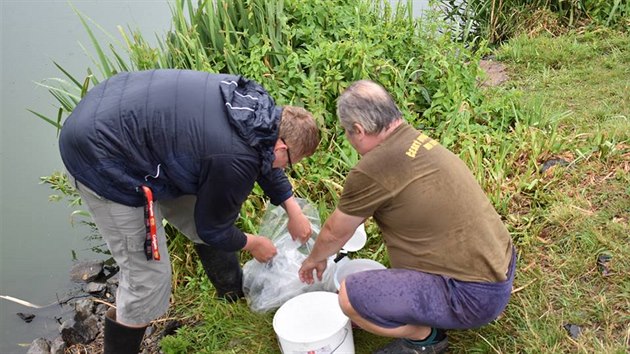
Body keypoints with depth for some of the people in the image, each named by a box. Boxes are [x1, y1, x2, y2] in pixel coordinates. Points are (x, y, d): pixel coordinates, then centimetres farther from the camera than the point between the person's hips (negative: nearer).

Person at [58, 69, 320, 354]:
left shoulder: (253, 103, -4)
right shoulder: (236, 161, -26)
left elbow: (263, 159, 18)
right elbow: (212, 227, -7)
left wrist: (293, 210, 20)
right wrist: (252, 244, 11)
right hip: (98, 156, -9)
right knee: (148, 278, -3)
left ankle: (237, 296, 39)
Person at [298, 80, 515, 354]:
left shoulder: (372, 169, -19)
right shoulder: (417, 140, 5)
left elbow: (334, 233, 0)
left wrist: (314, 259, 20)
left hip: (474, 295, -9)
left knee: (351, 296, -12)